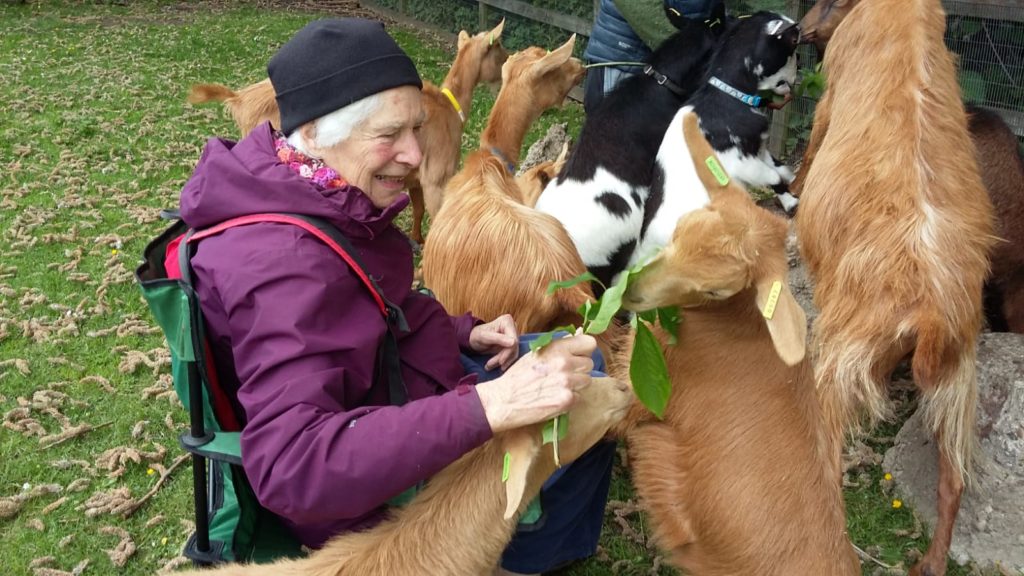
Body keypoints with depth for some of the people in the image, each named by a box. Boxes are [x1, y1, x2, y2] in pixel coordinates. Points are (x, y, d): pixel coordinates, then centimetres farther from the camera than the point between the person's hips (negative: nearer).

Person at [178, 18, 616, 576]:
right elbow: (290, 468, -44)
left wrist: (464, 334, -5)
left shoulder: (317, 197, -6)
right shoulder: (285, 262, -35)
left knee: (584, 361, 17)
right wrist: (491, 404, -49)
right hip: (374, 494, -9)